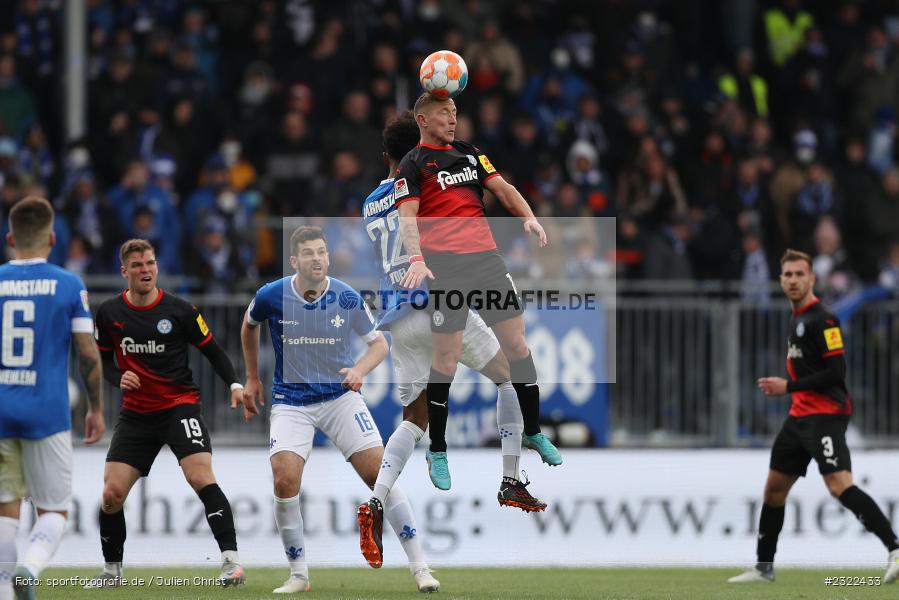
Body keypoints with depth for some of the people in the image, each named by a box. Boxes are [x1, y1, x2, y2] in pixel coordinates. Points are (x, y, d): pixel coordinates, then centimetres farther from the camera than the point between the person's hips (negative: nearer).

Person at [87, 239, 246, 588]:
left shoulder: (179, 310, -5)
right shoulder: (109, 313, 2)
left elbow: (212, 350, 1)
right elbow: (103, 359, 14)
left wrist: (234, 384, -14)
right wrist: (118, 378, -8)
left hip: (180, 405, -3)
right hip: (135, 413, 3)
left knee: (201, 478, -23)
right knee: (112, 493, -4)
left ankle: (231, 560, -22)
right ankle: (112, 570, 16)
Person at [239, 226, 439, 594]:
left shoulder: (347, 299, -11)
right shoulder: (271, 297, -10)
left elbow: (378, 343, 2)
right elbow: (249, 327, 13)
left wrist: (360, 369, -19)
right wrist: (252, 379, 16)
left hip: (341, 396, 0)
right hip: (291, 402, 0)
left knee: (380, 474, -10)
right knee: (285, 481, -18)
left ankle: (419, 567, -2)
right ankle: (299, 575, -2)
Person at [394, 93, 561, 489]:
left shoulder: (469, 154, 19)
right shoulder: (412, 166, 2)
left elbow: (502, 188, 13)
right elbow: (407, 216, -8)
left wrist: (528, 217, -7)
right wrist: (416, 260, -24)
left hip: (486, 257, 5)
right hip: (444, 264, -5)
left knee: (516, 342, 5)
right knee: (446, 357, -6)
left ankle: (533, 433, 19)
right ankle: (437, 452, 5)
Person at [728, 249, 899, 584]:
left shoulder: (822, 320, -13)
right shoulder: (797, 318, 16)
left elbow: (836, 371, -19)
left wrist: (788, 387, -15)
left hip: (825, 414, -10)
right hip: (800, 415, 10)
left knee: (839, 484, -25)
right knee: (774, 487, 14)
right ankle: (764, 567, 26)